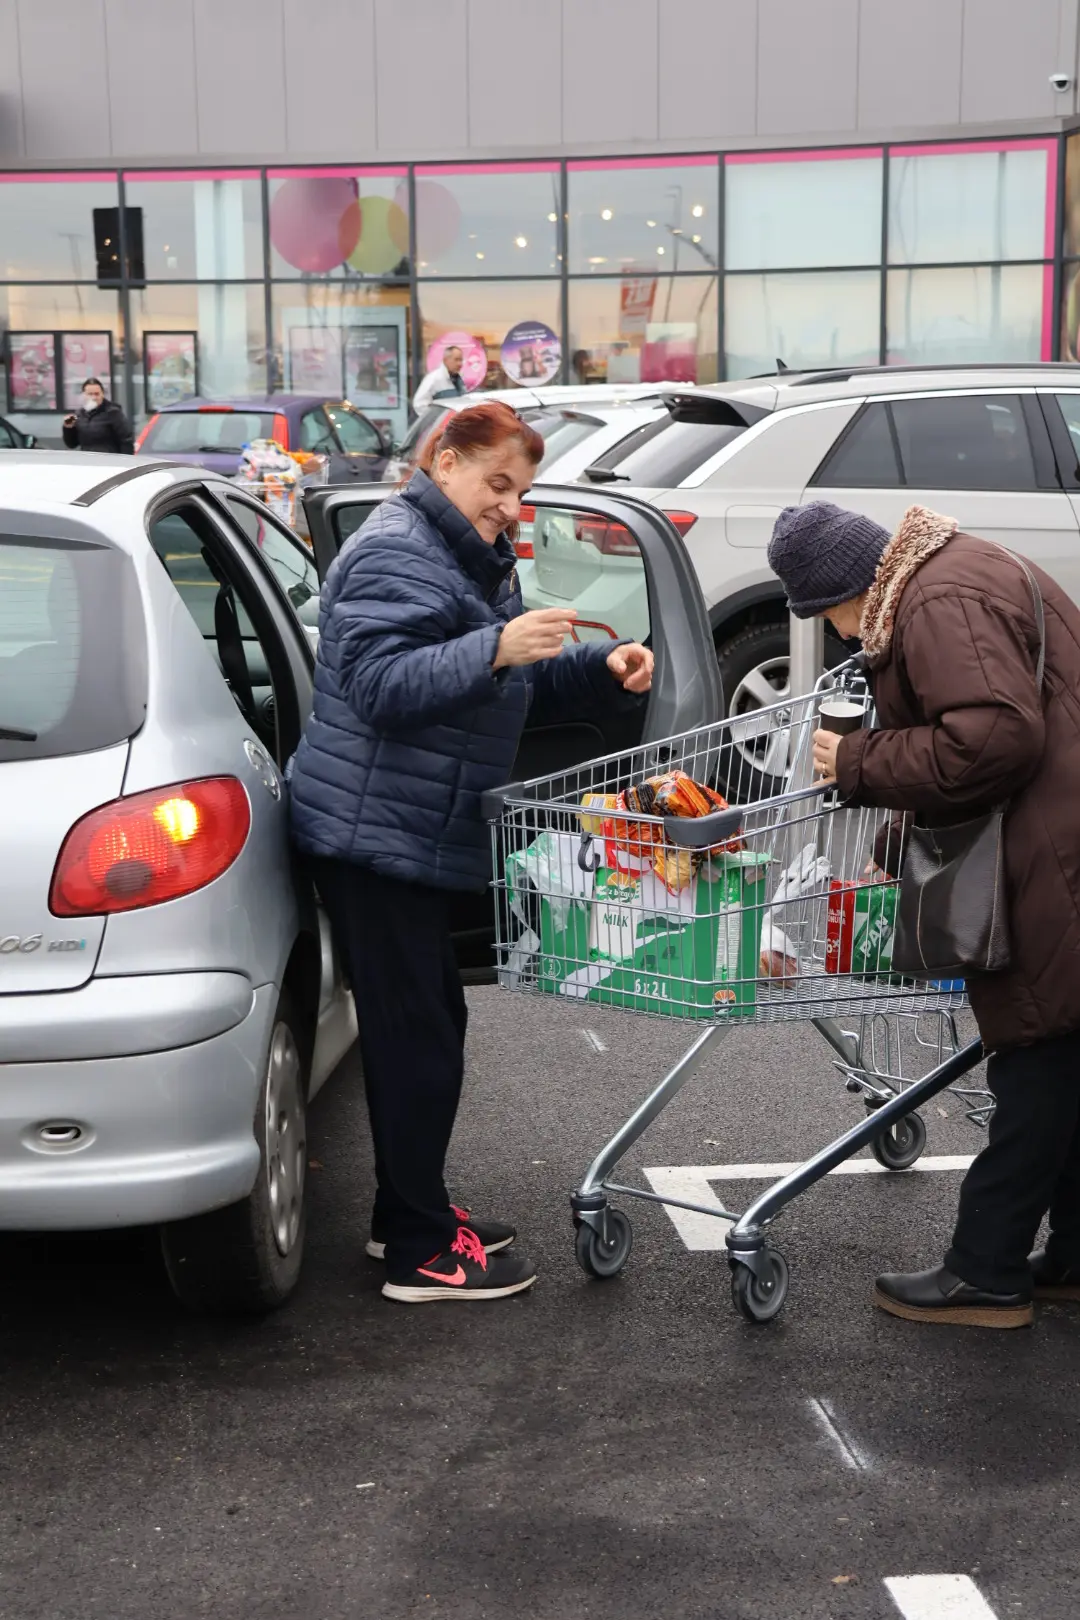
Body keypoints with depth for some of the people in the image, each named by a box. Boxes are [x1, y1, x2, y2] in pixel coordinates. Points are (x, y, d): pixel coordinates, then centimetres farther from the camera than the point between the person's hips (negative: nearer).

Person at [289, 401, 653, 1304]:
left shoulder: (472, 561, 19)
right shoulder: (395, 554, -14)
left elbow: (524, 693, 22)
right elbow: (378, 686, -26)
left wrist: (604, 671, 6)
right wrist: (495, 648, -34)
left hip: (420, 837, 11)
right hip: (375, 834, -11)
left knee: (426, 1024, 16)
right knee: (416, 1033, -7)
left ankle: (408, 1213, 28)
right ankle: (420, 1251, 1)